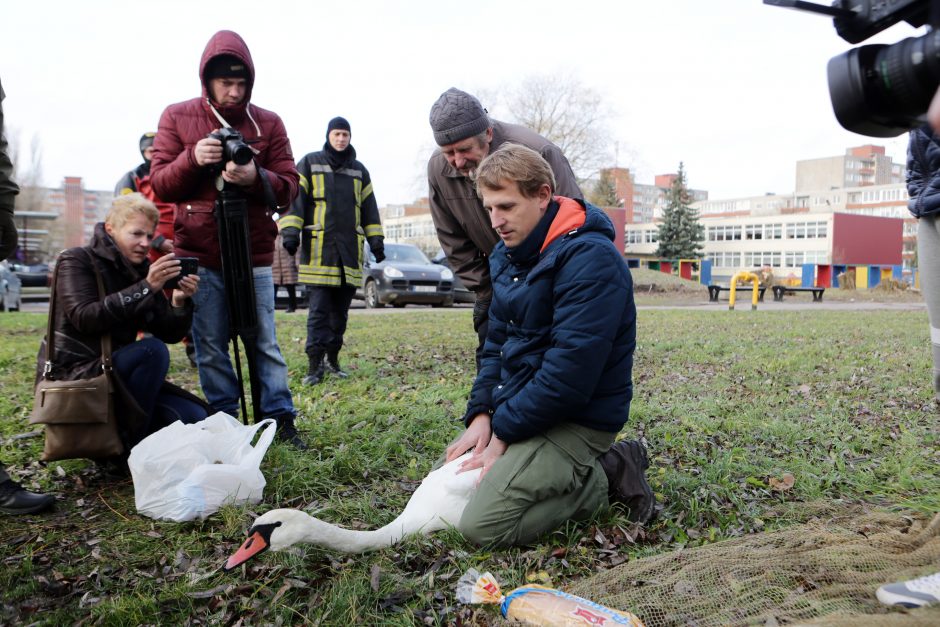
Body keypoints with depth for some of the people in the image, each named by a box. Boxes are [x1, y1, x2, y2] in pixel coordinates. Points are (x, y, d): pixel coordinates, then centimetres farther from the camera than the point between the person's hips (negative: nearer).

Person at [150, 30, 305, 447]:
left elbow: (288, 186, -1)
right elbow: (159, 182, 1)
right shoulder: (177, 117, 4)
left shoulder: (269, 123, 3)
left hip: (254, 255, 0)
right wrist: (192, 158, -18)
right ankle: (224, 421, 18)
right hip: (199, 256, 1)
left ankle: (281, 418, 11)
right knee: (210, 347, 6)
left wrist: (256, 177, -22)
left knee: (265, 343, 3)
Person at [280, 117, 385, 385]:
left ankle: (332, 357, 18)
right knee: (319, 308, -7)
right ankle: (315, 363, -4)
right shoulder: (310, 164, 7)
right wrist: (290, 230, -14)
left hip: (350, 249, 4)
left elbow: (369, 207, 19)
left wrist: (376, 239, 10)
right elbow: (295, 197, -1)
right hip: (318, 248, -4)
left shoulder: (359, 171, 18)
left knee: (341, 308, 8)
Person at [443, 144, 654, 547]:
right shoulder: (507, 254, 8)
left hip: (578, 419, -9)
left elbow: (570, 372, -25)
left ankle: (605, 478, 0)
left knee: (481, 527, -20)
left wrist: (503, 433, -16)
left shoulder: (590, 259, -21)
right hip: (515, 408, 9)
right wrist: (481, 413, -2)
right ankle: (578, 473, 15)